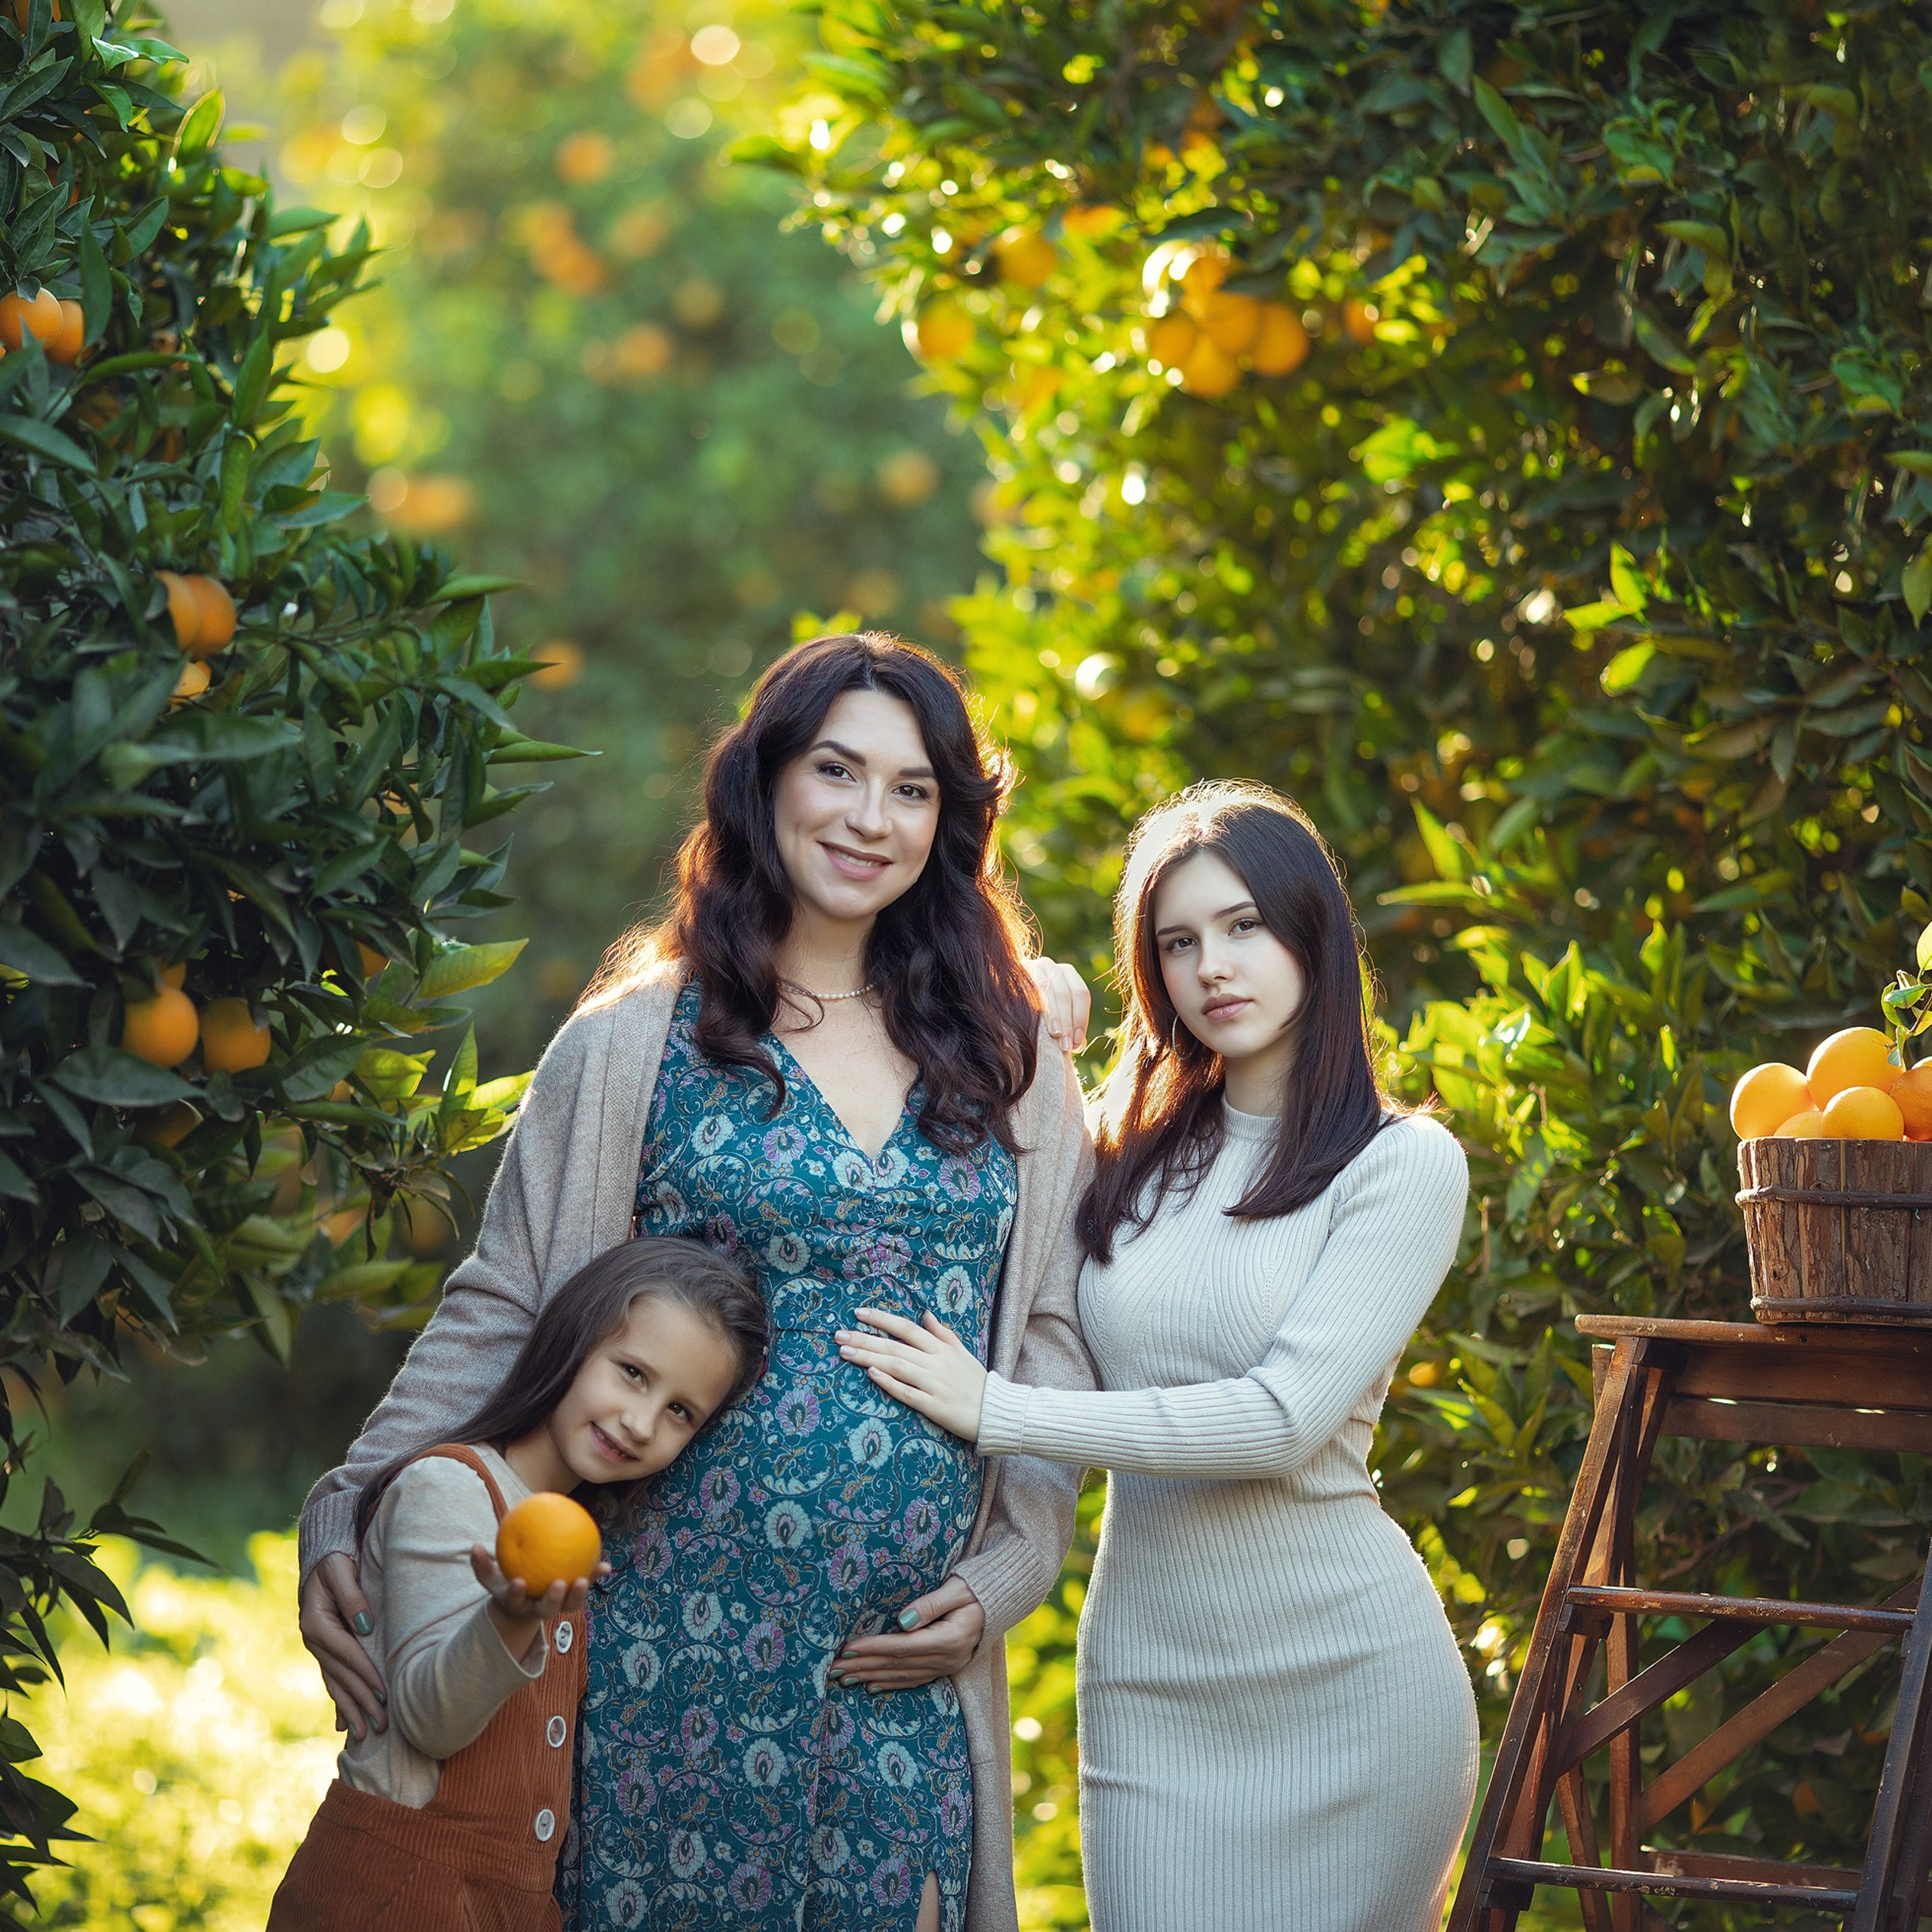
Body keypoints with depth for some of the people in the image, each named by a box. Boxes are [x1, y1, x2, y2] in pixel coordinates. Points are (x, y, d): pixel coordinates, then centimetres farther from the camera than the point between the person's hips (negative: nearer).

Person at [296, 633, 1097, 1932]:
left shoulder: (1007, 1061, 10)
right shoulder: (639, 1043, 2)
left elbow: (1055, 1339, 12)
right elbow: (500, 1313, 0)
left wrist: (1004, 1576, 2)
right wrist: (346, 1517, -10)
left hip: (912, 1662, 2)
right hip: (686, 1638, -2)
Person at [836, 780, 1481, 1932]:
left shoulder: (1403, 1163, -5)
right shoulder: (1132, 1156, 10)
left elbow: (1284, 1417, -16)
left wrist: (995, 1411, -16)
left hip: (1340, 1675, -3)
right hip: (1147, 1683, 4)